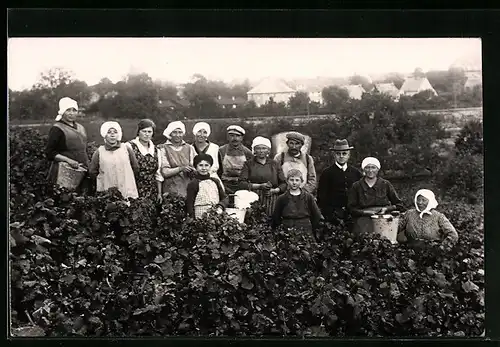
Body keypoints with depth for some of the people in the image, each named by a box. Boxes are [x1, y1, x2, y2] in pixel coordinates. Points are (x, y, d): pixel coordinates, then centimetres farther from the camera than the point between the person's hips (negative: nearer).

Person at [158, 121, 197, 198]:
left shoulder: (189, 148, 12)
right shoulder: (163, 149, 2)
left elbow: (195, 170, 8)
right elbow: (165, 172, -5)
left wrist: (192, 171, -13)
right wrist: (181, 168, -16)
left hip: (188, 189, 2)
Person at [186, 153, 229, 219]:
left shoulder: (215, 181, 11)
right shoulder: (193, 184, -2)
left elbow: (225, 198, 13)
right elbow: (189, 204, -3)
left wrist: (220, 207, -6)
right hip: (201, 217, -4)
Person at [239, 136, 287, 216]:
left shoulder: (275, 164, 15)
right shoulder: (248, 164, 10)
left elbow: (283, 184, 14)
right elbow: (242, 183, -1)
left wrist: (274, 190, -5)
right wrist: (260, 186, -11)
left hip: (271, 201, 1)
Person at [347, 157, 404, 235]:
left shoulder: (386, 184, 13)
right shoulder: (356, 186, 12)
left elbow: (399, 205, 16)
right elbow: (351, 208, 8)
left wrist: (386, 209, -2)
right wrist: (364, 212, -7)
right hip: (363, 219, 0)